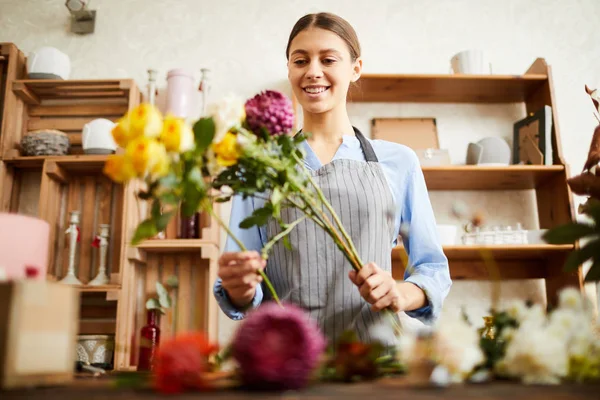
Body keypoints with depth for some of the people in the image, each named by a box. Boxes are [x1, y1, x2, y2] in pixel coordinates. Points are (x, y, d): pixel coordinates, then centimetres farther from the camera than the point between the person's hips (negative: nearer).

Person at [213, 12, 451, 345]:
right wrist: (240, 290, -13)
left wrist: (402, 293, -10)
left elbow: (433, 268, 11)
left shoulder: (398, 162, 8)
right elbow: (240, 294, 9)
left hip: (374, 344, 0)